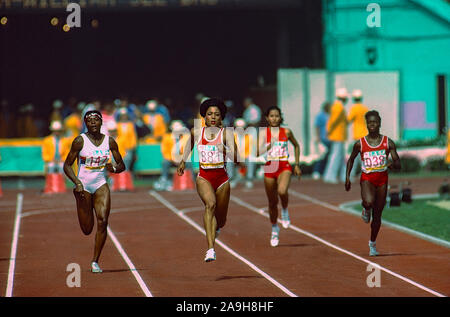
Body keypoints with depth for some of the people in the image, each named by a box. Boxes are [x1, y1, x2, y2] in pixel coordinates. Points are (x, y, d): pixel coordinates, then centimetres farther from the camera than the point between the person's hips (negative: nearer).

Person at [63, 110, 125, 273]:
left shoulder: (109, 141, 0)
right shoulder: (80, 141, -7)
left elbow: (122, 165, 8)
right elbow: (67, 165, -4)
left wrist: (114, 168, -16)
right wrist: (77, 182, -18)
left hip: (101, 185, 2)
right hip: (83, 186, -2)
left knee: (102, 221, -17)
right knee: (87, 230, 3)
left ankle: (95, 262, -6)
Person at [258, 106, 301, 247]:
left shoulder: (286, 132, 4)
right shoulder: (264, 133, 1)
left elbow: (296, 146, 20)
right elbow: (258, 152, -9)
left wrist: (297, 164, 17)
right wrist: (270, 144, -23)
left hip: (284, 167, -1)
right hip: (269, 168, 1)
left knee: (282, 191, -32)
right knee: (272, 202, 9)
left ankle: (285, 211, 0)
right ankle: (274, 229, 31)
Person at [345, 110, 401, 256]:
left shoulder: (388, 143, 1)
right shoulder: (360, 144, 0)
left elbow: (398, 165, 2)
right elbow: (351, 159, 16)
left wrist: (392, 163, -22)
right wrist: (347, 177, 6)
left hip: (382, 179, 2)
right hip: (366, 178, -1)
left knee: (377, 215, 7)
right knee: (369, 202, -33)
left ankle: (373, 243, 26)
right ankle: (366, 209, 5)